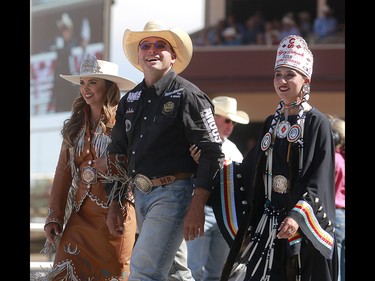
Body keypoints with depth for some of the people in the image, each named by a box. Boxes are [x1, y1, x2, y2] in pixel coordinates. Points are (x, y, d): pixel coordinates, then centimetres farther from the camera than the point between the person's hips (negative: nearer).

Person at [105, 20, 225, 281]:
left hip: (173, 193, -8)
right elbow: (117, 155, 22)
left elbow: (212, 153, -12)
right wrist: (113, 205, 17)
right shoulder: (130, 100, 14)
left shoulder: (187, 95, -8)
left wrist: (197, 207, -18)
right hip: (141, 193, 8)